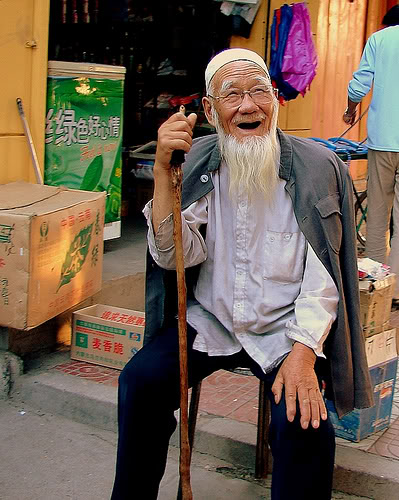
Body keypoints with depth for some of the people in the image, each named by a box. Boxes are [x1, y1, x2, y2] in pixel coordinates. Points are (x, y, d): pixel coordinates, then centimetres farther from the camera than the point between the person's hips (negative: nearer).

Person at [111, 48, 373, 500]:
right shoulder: (196, 162, -1)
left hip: (286, 330, -2)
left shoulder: (318, 168, -8)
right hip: (209, 322, 3)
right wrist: (163, 169, -20)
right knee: (140, 380, -16)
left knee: (303, 420, -25)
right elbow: (174, 256, -10)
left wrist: (302, 353, -21)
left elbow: (323, 278, -9)